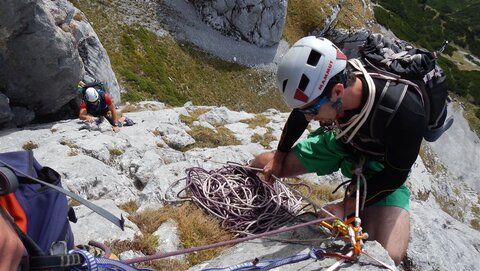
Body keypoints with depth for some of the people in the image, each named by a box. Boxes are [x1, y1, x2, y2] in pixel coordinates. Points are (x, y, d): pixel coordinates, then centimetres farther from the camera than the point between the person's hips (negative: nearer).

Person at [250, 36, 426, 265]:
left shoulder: (406, 112, -40)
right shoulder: (323, 82, -27)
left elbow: (395, 174, -23)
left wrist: (346, 207, -23)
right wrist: (279, 156, 7)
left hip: (380, 167, -3)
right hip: (338, 141, 4)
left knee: (387, 255, -24)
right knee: (260, 168, 1)